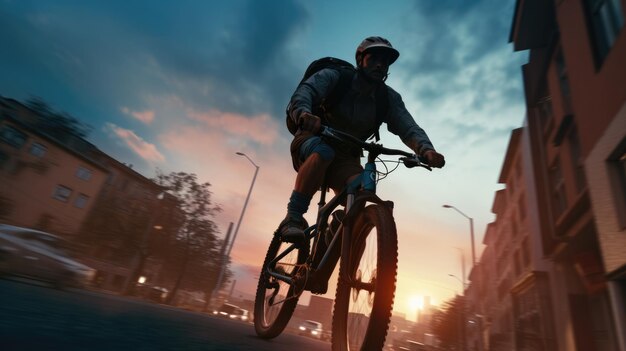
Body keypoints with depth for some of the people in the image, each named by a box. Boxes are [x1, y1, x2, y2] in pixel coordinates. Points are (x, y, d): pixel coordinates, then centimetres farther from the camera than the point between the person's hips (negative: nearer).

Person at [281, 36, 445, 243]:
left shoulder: (389, 99, -2)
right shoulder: (333, 77, -11)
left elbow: (408, 127, -14)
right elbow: (303, 92, -28)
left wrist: (426, 149, -36)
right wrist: (303, 114, -52)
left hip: (344, 157, 3)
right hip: (311, 143, -2)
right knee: (324, 152, -37)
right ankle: (292, 219, -28)